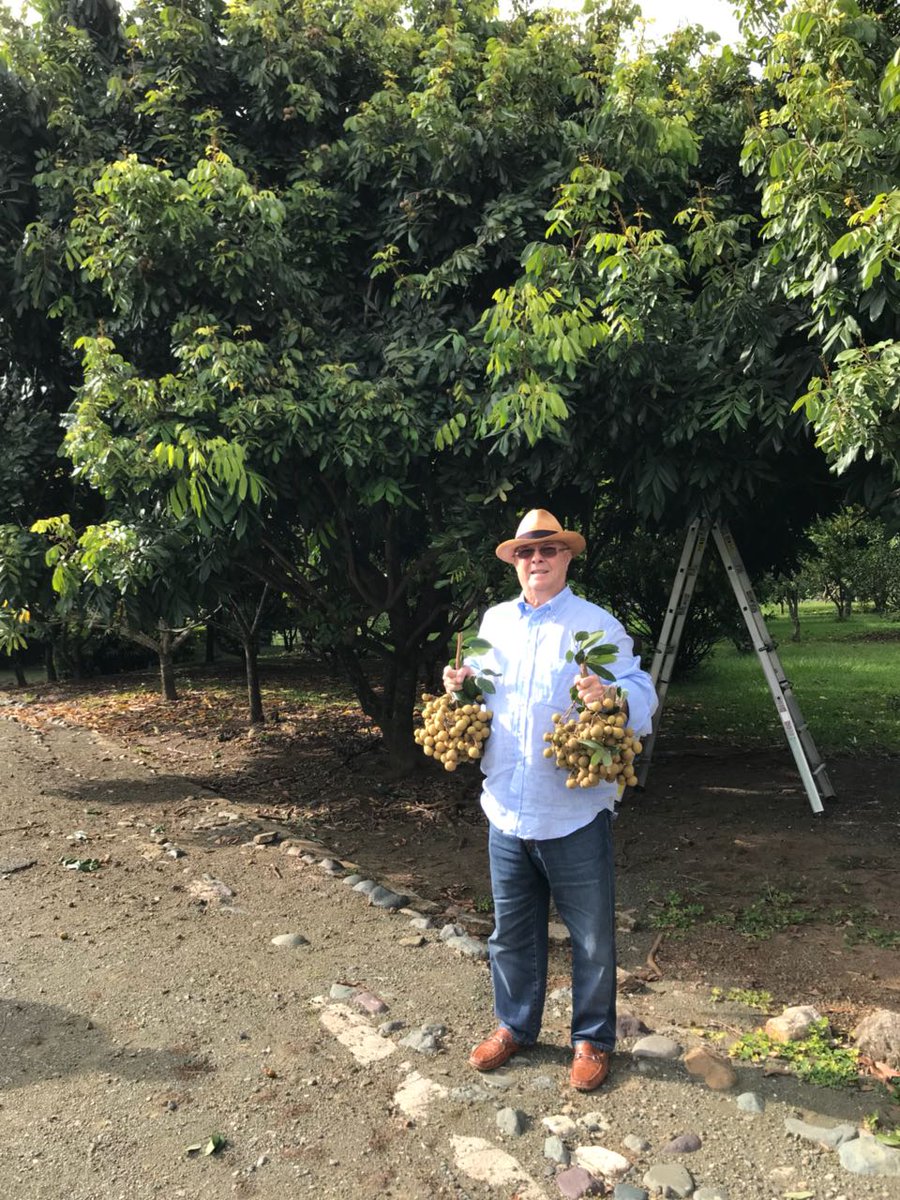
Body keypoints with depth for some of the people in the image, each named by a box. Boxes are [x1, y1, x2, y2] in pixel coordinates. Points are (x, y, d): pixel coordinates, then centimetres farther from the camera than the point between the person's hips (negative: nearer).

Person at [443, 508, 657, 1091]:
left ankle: (593, 1038, 30)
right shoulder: (494, 622, 9)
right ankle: (515, 1026, 38)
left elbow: (642, 691, -12)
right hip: (507, 809, 5)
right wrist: (463, 681, 0)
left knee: (592, 936, 10)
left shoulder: (596, 624, -7)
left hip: (575, 814, -4)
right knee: (512, 930, 18)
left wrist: (610, 696, -33)